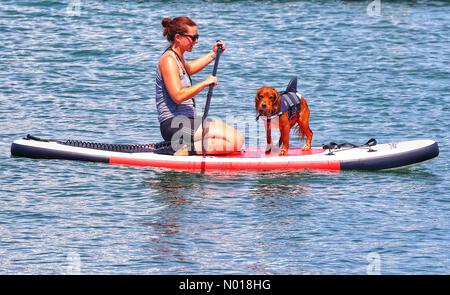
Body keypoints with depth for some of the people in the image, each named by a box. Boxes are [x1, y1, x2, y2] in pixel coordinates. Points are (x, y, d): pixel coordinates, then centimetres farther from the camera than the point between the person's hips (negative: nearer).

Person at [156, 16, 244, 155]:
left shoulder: (177, 57, 17)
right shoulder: (168, 60, -14)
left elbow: (189, 69, 44)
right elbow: (178, 96, -24)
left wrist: (213, 54, 46)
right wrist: (204, 83, -20)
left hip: (185, 120, 11)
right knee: (236, 141, -20)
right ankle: (185, 151, -21)